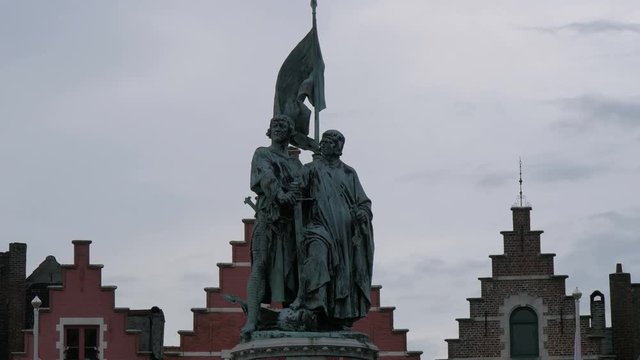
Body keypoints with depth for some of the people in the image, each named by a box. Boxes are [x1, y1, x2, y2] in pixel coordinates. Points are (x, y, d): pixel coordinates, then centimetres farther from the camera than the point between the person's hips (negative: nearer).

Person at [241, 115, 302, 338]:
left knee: (289, 268, -2)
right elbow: (266, 174, -8)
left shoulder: (296, 164, 25)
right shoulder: (262, 154, 12)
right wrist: (279, 193, -27)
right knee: (260, 264, -16)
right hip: (268, 215, -4)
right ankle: (252, 320, -26)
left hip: (291, 219, 5)